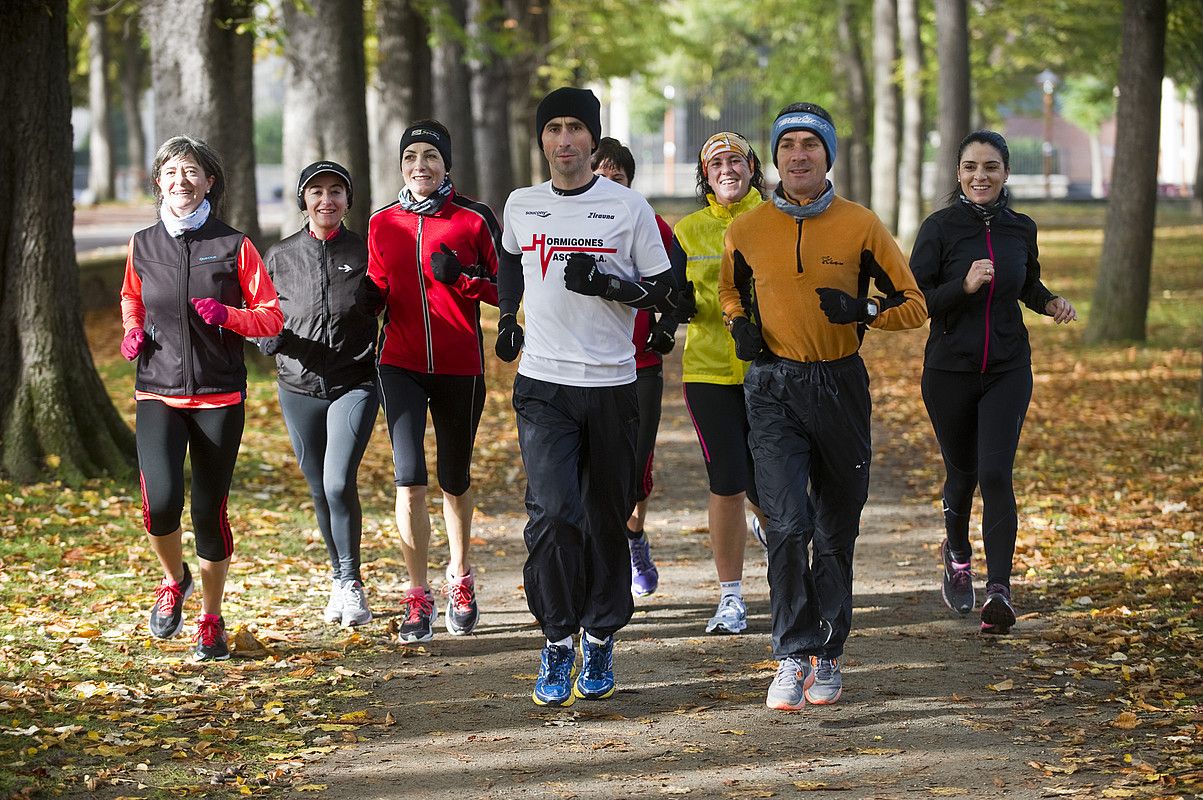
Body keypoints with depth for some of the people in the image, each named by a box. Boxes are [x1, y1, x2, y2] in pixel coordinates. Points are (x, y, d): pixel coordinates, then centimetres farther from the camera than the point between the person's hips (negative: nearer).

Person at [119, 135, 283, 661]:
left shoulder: (234, 247, -2)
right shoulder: (142, 246, 5)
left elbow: (272, 317, 1)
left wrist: (227, 316, -17)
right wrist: (133, 332, 4)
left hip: (219, 396, -1)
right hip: (157, 394, 1)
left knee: (210, 510, 2)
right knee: (161, 502, -17)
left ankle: (211, 622, 22)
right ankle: (174, 580, 15)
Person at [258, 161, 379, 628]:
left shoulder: (365, 252, 1)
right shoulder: (280, 258, 6)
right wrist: (271, 337, -9)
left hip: (355, 384, -3)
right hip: (299, 387, 3)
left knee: (339, 483, -17)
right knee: (320, 492, 10)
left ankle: (351, 580, -2)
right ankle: (339, 579, 28)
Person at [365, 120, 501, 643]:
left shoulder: (474, 220, -2)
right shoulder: (383, 224, 7)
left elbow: (503, 289, 0)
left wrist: (459, 277, -17)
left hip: (460, 365, -1)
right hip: (401, 363, 1)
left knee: (455, 479, 12)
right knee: (409, 478, -11)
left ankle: (460, 580, 34)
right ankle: (419, 597, -3)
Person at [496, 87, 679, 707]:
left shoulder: (629, 208, 0)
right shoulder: (521, 207, 8)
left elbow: (663, 295, 0)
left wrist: (606, 283, -15)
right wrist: (508, 316, 22)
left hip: (611, 383, 0)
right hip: (543, 385, 0)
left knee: (607, 517, 6)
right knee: (553, 511, -15)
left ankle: (600, 640, 20)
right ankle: (557, 642, -6)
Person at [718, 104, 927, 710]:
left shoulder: (861, 226, -2)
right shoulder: (747, 230, 2)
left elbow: (913, 305, 3)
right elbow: (731, 290, 23)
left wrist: (863, 309, -16)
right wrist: (740, 324, 2)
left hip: (840, 387, 0)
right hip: (774, 388, 0)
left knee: (836, 531, 9)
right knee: (787, 525, -14)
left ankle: (828, 657, 22)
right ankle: (793, 657, -7)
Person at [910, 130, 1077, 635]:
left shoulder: (1020, 229, 4)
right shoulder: (940, 228, -7)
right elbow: (913, 301, -11)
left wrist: (1052, 303, 1)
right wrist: (964, 287, -25)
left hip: (1008, 370, 1)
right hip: (949, 370, -1)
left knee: (995, 475, -13)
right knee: (962, 473, 13)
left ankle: (998, 589, -14)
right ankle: (957, 554, 43)